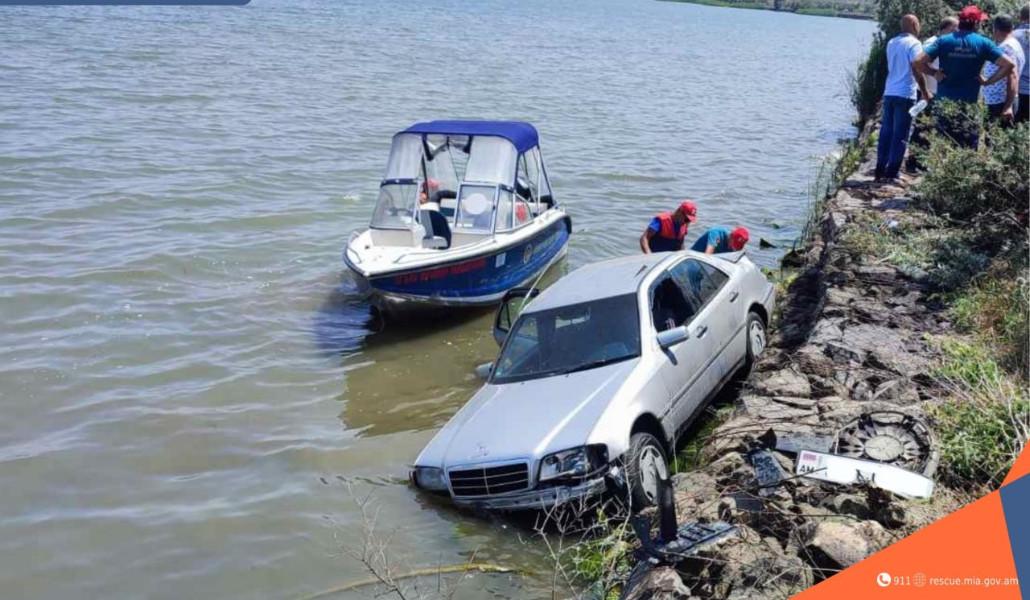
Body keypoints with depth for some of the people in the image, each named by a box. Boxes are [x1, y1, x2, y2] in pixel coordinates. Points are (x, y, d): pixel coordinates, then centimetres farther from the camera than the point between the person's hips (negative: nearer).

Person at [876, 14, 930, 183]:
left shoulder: (891, 43, 13)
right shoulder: (914, 43, -8)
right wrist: (925, 92, -8)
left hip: (889, 93, 6)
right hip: (905, 94, -6)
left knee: (886, 132, 9)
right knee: (900, 135, -2)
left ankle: (881, 171, 10)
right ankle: (892, 173, -3)